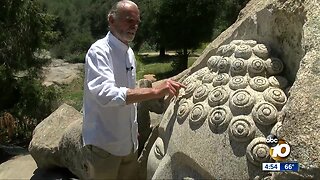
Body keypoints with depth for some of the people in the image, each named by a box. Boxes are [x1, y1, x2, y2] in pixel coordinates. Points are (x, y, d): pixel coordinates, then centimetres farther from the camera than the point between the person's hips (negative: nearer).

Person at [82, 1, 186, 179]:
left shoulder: (129, 53, 8)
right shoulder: (99, 51, -17)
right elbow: (106, 94, -32)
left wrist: (134, 129, 16)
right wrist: (156, 91, -36)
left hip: (129, 142, 7)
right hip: (104, 143, -7)